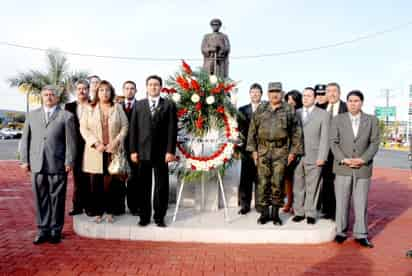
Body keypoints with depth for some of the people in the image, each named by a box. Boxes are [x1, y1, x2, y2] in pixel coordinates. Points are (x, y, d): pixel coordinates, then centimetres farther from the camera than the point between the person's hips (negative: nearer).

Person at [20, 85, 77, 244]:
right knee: (40, 199, 8)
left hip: (58, 165, -3)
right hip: (37, 164, 3)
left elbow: (71, 140, -2)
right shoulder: (32, 115, 15)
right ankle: (43, 230, 19)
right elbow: (25, 139, 13)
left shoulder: (66, 116, 3)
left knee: (57, 199, 3)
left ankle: (55, 231, 15)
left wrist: (69, 162, -6)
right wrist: (25, 160, 7)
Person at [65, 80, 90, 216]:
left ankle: (89, 205, 13)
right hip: (76, 147, 2)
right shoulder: (69, 106, 9)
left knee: (89, 177, 3)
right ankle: (78, 206, 17)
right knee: (78, 177, 9)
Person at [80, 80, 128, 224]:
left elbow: (124, 127, 5)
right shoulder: (89, 109, 8)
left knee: (112, 182, 1)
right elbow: (83, 128, 1)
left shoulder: (118, 108, 10)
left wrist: (116, 142, -9)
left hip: (113, 150, 0)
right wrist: (96, 143, -10)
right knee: (96, 183, 1)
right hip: (95, 151, 0)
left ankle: (110, 211, 11)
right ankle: (97, 212, 11)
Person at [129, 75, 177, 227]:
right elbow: (133, 128, 7)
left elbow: (172, 129, -2)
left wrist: (170, 151, -9)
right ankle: (144, 216, 18)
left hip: (161, 152, -1)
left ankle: (159, 217, 16)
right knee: (144, 186, 7)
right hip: (142, 151, 2)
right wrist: (133, 150, -1)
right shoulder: (139, 105, 11)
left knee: (161, 186, 5)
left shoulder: (169, 105, 4)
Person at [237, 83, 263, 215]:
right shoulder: (242, 110, 9)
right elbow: (239, 129, 7)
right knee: (245, 178, 4)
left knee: (260, 178, 5)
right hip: (247, 149, 2)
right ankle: (245, 205, 13)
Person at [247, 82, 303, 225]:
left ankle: (275, 213, 16)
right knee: (263, 182, 3)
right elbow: (252, 130, 9)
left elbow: (296, 132, 4)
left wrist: (293, 151, -2)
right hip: (263, 150, 2)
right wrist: (253, 149, 3)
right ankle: (264, 213, 15)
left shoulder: (289, 110, 5)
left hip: (281, 151, -1)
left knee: (277, 183, 2)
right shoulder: (260, 109, 9)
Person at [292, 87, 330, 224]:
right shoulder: (295, 113, 13)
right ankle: (299, 212, 19)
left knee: (312, 187, 3)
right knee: (298, 187, 8)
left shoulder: (323, 114, 4)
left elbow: (324, 138, -2)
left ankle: (310, 214, 15)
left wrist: (322, 157, -9)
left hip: (314, 157, -3)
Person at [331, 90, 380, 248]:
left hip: (363, 168, 0)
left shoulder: (372, 120, 7)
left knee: (361, 202, 5)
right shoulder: (337, 119, 5)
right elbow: (333, 142, 0)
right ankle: (341, 231, 15)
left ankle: (361, 234, 15)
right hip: (342, 168, 0)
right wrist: (343, 159, -13)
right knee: (342, 202, 5)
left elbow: (375, 142, 2)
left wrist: (363, 159, -12)